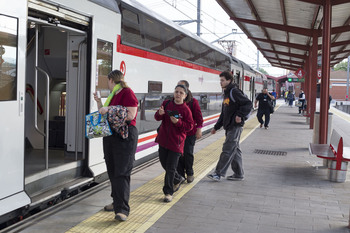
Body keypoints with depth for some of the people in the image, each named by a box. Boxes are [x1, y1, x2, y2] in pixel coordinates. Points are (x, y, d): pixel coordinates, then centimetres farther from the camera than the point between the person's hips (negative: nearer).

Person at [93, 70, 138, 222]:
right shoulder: (113, 95, 18)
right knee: (112, 171, 12)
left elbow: (130, 115, -20)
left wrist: (109, 109, -20)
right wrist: (99, 102, 14)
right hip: (110, 136, 9)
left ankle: (122, 209, -12)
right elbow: (104, 115, 23)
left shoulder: (127, 93, -9)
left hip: (125, 136, -9)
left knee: (122, 173, -12)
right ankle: (117, 202, 25)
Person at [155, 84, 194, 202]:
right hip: (163, 139, 5)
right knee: (164, 164, 15)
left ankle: (168, 193, 6)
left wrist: (178, 122, -22)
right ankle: (178, 179, 40)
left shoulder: (186, 109, -7)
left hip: (176, 142, -5)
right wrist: (159, 114, -18)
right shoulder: (166, 103, 4)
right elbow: (157, 117, 6)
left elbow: (189, 126, -7)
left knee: (170, 167, -4)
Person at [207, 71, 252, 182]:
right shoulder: (226, 94, 18)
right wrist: (216, 127, 22)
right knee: (235, 150, 12)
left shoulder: (234, 92, -11)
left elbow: (248, 104, -18)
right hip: (229, 127, 10)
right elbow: (223, 114, 24)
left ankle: (218, 173, -4)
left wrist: (240, 115, -25)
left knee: (227, 150, -7)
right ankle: (239, 174, 19)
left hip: (235, 126, -10)